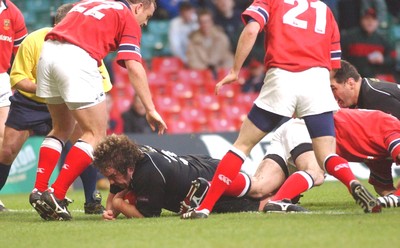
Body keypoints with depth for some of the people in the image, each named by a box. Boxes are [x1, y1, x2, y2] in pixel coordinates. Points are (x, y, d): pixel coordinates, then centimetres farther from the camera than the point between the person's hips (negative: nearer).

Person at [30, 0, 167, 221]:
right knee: (96, 134, 4)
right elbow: (134, 67, 1)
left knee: (62, 128, 24)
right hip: (77, 59, -7)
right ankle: (55, 195, -6)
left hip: (47, 51, 7)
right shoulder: (128, 19, 11)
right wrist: (150, 109, 1)